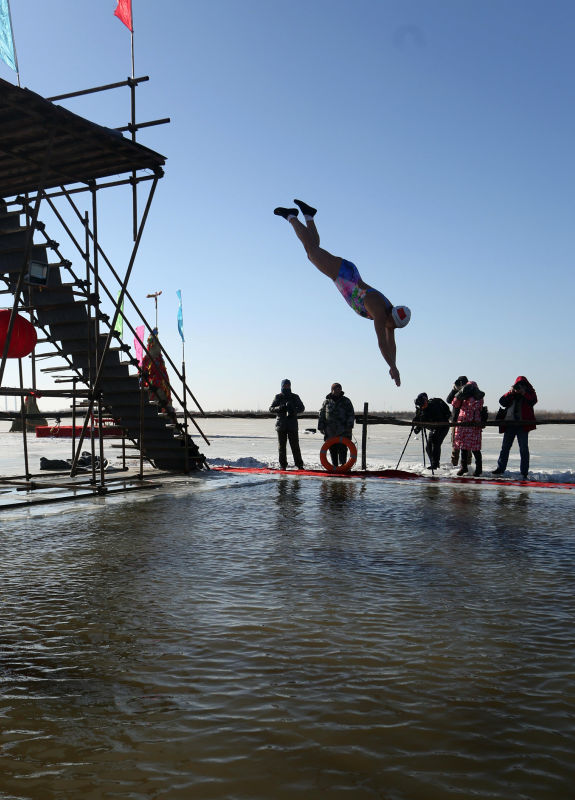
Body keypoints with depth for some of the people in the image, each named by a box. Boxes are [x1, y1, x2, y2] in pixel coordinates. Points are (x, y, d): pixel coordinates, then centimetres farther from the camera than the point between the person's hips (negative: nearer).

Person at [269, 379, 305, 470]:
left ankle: (299, 464, 1)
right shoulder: (278, 397, 8)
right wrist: (279, 408, -17)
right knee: (281, 446, 2)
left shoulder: (295, 397, 9)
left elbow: (302, 407, 6)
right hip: (281, 424, 1)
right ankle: (282, 465, 8)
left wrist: (294, 410, -14)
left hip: (292, 424, 0)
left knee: (295, 445, -3)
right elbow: (271, 408, 3)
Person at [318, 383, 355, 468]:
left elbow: (351, 414, 4)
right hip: (330, 431, 3)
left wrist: (349, 425, -7)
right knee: (333, 450, 6)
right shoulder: (327, 402, 12)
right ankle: (335, 466, 14)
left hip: (343, 432, -3)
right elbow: (322, 415, 14)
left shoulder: (346, 401, 7)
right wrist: (320, 427, 7)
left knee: (342, 449, -9)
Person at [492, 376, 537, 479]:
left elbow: (533, 401, -14)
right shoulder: (511, 394, 15)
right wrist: (510, 393, -9)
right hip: (510, 423, 3)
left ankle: (524, 472, 1)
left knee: (524, 448, -2)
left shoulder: (530, 393, 7)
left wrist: (523, 393, -22)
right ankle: (500, 468, 19)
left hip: (523, 424, -3)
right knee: (505, 446, 9)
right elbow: (502, 402, 1)